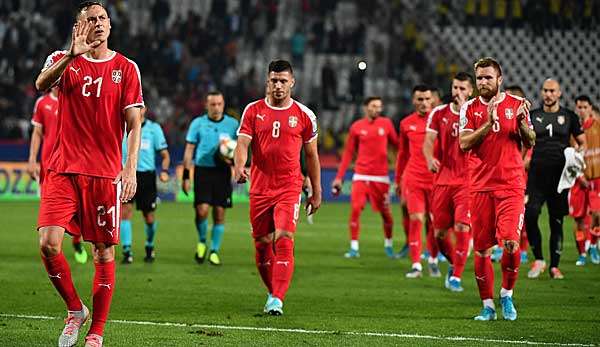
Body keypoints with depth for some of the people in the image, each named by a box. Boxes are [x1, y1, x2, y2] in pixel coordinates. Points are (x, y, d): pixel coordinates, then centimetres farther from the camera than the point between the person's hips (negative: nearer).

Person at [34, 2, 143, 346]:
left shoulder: (126, 68, 5)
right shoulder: (63, 60, 6)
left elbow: (134, 124, 3)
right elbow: (42, 84, -17)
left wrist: (130, 169, -10)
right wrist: (72, 54, -32)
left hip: (106, 173, 0)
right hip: (64, 170, 0)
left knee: (104, 252, 1)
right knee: (49, 243, -13)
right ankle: (75, 310, 9)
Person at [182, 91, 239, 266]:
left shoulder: (232, 124, 5)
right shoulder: (198, 123, 3)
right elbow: (189, 150, 5)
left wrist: (233, 158, -12)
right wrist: (186, 176, -1)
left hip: (223, 172, 1)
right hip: (202, 171, -1)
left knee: (219, 213, 0)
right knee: (202, 210, -13)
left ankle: (214, 251, 12)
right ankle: (202, 242, 13)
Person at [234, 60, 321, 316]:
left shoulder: (304, 116, 4)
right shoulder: (253, 111, 4)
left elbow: (311, 155, 11)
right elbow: (243, 143, -6)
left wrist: (316, 193, 12)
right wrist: (239, 167, -28)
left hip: (289, 188, -2)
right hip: (259, 187, 2)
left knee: (283, 240, -17)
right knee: (262, 245, 7)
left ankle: (277, 300, -19)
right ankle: (273, 292, 27)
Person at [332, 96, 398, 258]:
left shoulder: (386, 123, 3)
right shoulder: (356, 127, 3)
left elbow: (396, 144, 9)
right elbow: (348, 153, 8)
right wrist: (339, 177, 5)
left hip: (381, 176, 0)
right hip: (361, 175, 0)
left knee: (385, 212, 5)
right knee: (355, 209, -12)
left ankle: (388, 245, 25)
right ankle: (354, 247, -5)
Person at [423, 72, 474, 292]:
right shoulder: (439, 113, 8)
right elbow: (428, 141, 3)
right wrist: (429, 158, -14)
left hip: (467, 181, -3)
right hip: (443, 180, 3)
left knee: (462, 227, -15)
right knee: (439, 233, 4)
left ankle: (456, 275, -4)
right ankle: (454, 263, 32)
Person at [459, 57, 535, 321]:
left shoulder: (517, 104, 6)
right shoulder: (470, 108, 7)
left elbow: (530, 143, 8)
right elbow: (464, 143, -5)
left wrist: (521, 123, -11)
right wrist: (488, 123, -16)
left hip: (511, 185, -1)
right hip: (481, 186, 1)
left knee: (511, 242, -15)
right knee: (481, 249, 2)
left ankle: (507, 294, 8)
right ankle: (487, 305, 12)